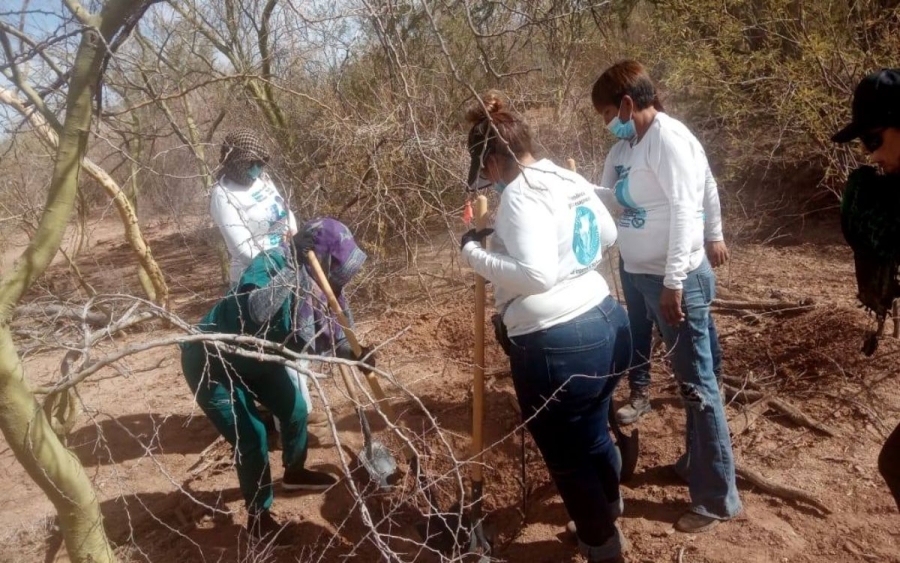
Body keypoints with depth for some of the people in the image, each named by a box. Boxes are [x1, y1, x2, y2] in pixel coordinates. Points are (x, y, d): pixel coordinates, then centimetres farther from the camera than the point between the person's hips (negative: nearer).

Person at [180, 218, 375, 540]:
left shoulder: (310, 281, -9)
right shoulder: (271, 264, -32)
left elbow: (318, 338, 1)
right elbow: (254, 312, -51)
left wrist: (351, 353, -13)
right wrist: (291, 272, -46)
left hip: (254, 357, 8)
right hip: (209, 361, -8)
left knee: (295, 409, 15)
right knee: (251, 436, -6)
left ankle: (294, 473, 43)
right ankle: (258, 516, 16)